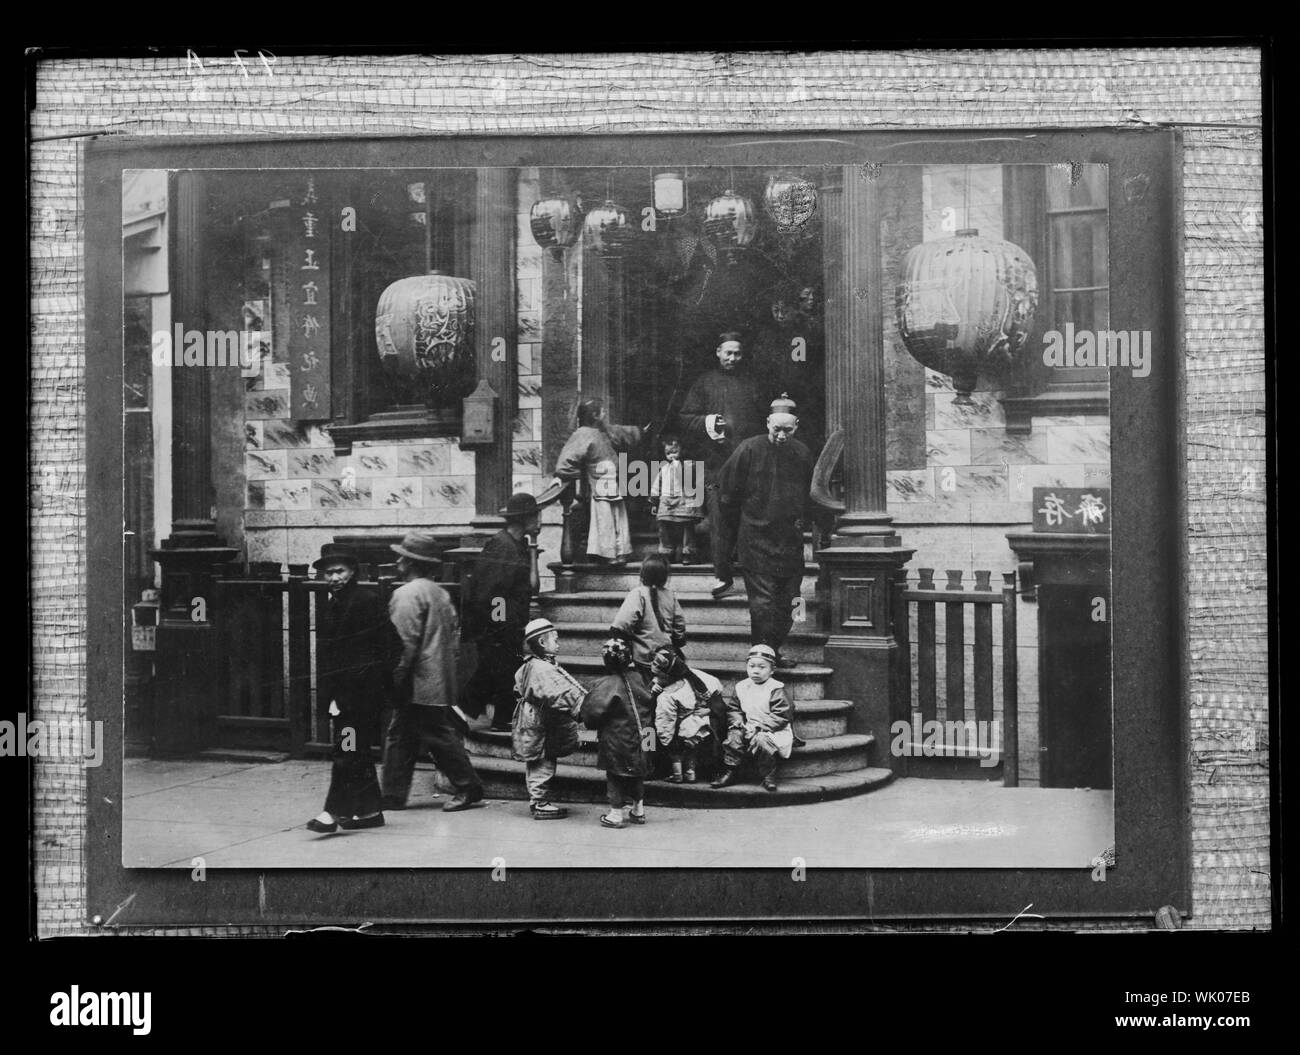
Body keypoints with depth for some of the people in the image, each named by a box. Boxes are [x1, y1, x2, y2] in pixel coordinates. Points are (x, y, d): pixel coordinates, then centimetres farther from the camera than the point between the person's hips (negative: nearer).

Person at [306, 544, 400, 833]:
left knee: (348, 752, -10)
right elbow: (325, 653, 17)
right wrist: (327, 690, 11)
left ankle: (335, 810, -11)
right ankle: (370, 810, 19)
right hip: (341, 690, 8)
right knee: (358, 752, 12)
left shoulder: (369, 600, -8)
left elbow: (386, 644, -11)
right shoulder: (329, 605, 16)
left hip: (363, 688, -8)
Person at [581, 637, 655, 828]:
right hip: (638, 739, 6)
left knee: (615, 775, 4)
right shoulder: (635, 684, 1)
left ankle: (616, 814, 6)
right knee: (636, 773, 18)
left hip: (615, 740, -6)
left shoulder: (605, 684, -17)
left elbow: (594, 711, -21)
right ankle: (638, 810, 27)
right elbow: (650, 704, 7)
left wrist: (589, 722, -1)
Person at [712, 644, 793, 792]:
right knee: (734, 735, -21)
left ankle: (768, 775, -15)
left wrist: (757, 726, -20)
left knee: (760, 740, -34)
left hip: (772, 731, -5)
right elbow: (732, 709, 14)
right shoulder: (741, 687, 8)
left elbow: (781, 716, -15)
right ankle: (730, 771, -9)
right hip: (748, 728, 5)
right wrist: (738, 722, -9)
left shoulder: (775, 689, -10)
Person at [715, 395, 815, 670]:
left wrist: (799, 522, 13)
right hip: (756, 541, -4)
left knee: (786, 601, 7)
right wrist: (741, 528, 5)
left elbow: (808, 497, 20)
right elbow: (727, 491, 1)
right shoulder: (749, 450, -6)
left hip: (790, 542, 4)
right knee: (762, 600, -10)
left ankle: (774, 653, 18)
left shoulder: (802, 454, 6)